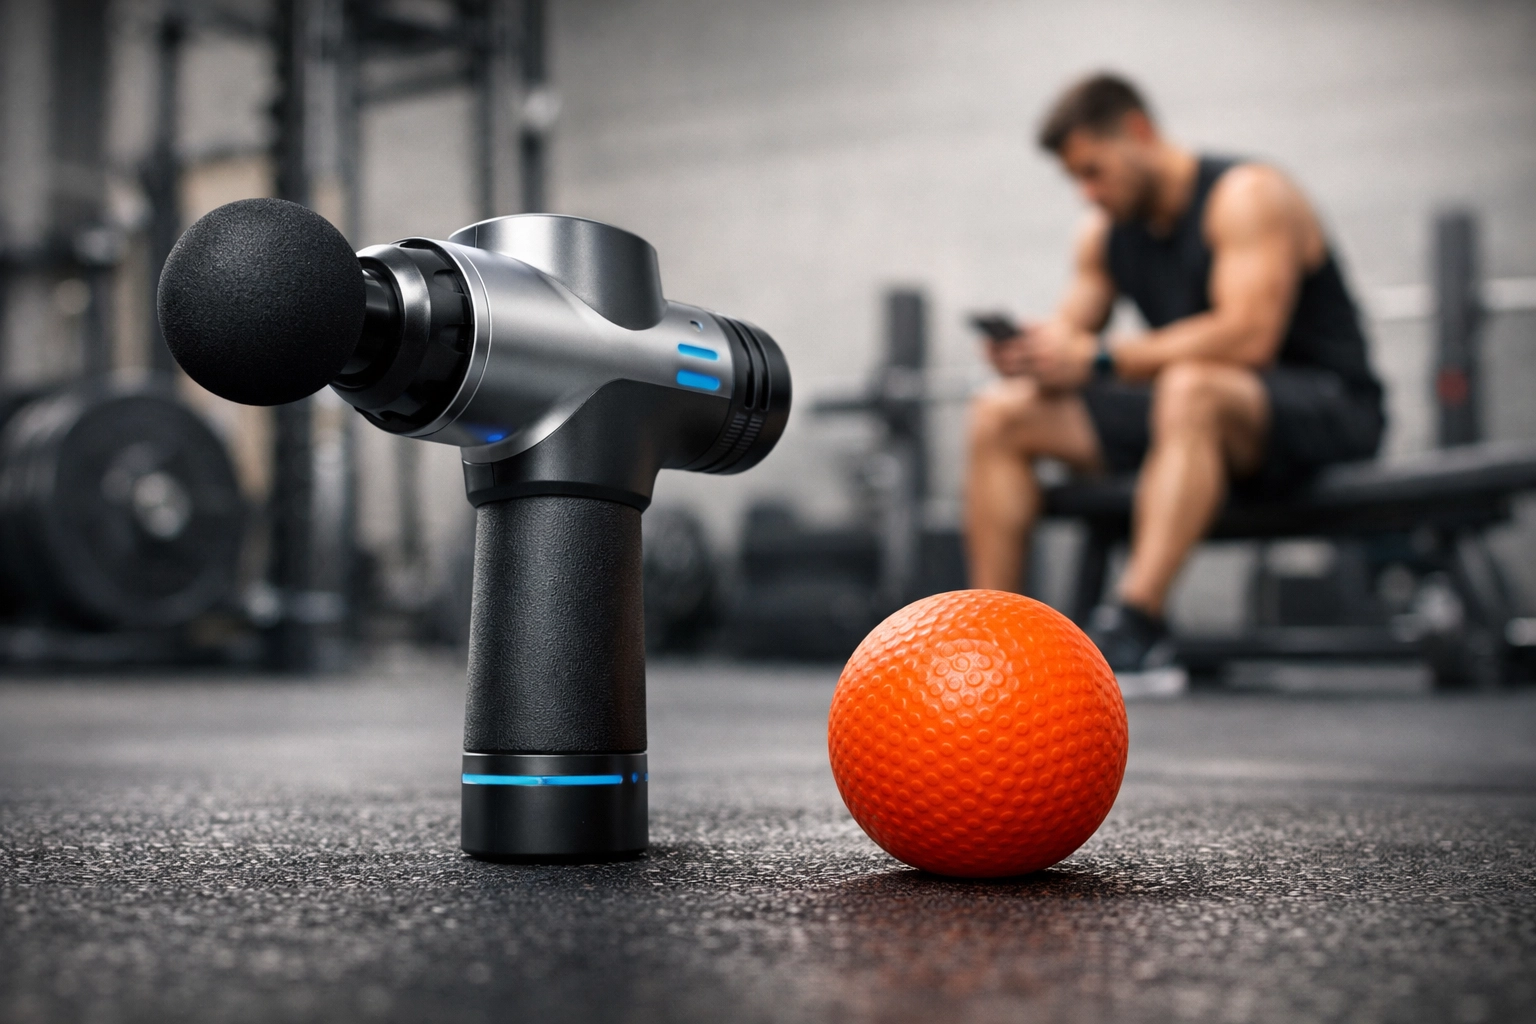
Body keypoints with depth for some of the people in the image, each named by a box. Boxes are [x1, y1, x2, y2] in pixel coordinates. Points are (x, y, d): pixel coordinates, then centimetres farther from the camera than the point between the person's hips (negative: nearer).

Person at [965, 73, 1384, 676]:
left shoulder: (1247, 196, -15)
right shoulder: (1106, 230, 8)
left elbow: (1248, 337, -29)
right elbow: (1071, 332, 7)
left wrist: (1101, 358, -30)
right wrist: (1029, 350, -18)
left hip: (1327, 409, -7)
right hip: (1182, 408, 8)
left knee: (1192, 387, -42)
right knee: (1000, 415, -5)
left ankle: (1135, 628, -49)